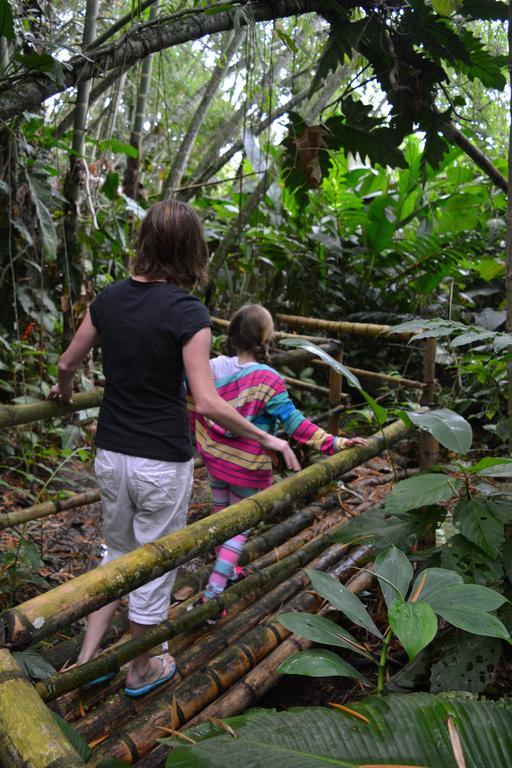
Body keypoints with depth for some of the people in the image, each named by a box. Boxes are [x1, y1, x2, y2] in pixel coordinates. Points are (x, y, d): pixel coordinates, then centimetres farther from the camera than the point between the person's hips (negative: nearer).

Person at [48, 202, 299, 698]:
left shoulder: (110, 298, 0)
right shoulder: (187, 313, -17)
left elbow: (68, 363, 12)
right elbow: (206, 404, -21)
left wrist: (63, 390, 35)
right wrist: (268, 439, -10)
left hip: (110, 454, 5)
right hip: (162, 463, -5)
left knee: (117, 553, 26)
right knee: (154, 566, 16)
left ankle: (87, 659, 36)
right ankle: (141, 671, 37)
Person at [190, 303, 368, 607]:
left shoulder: (212, 367, -8)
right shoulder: (268, 380, -23)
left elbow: (193, 406, 2)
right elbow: (294, 423, -21)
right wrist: (334, 443, -17)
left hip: (213, 458, 5)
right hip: (248, 468, -5)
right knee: (240, 526, 11)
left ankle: (226, 572, 46)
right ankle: (211, 593, 8)